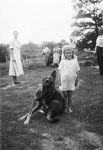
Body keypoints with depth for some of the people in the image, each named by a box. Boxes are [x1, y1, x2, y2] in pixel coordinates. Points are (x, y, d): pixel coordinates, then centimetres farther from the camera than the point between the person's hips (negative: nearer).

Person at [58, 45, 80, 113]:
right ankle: (65, 107, 22)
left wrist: (77, 80, 4)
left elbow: (77, 71, 3)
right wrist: (59, 80, -3)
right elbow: (59, 71, -2)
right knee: (65, 95, 9)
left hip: (72, 81, 1)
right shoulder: (62, 62, -5)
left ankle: (69, 107, 23)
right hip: (64, 81, -1)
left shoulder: (75, 61, -2)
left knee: (70, 95, 10)